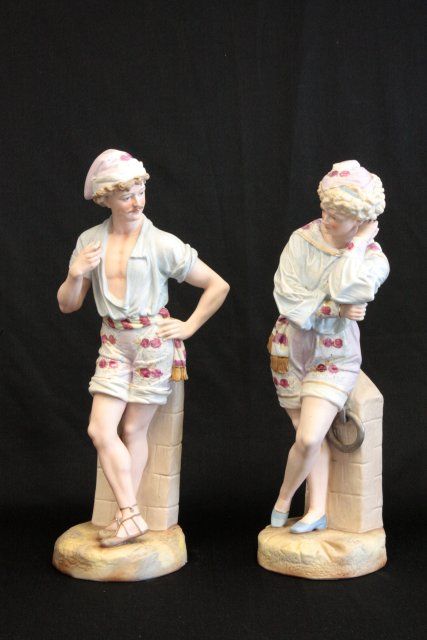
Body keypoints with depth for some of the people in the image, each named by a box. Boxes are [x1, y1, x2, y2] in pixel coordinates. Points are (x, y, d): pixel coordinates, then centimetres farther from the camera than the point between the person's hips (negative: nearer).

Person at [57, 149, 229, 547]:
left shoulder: (162, 244, -10)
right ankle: (130, 516, 6)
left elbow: (218, 286, -5)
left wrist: (188, 327, -5)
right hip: (114, 342, 4)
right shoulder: (89, 242, 1)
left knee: (133, 429, 2)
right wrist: (76, 275, -13)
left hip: (153, 339, -4)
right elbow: (67, 305, 6)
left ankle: (126, 516, 14)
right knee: (100, 429, -4)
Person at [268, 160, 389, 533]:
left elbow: (344, 290, -28)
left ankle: (284, 498, 13)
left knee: (309, 439, -13)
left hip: (335, 355, -1)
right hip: (291, 349, 2)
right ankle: (317, 512, 18)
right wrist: (334, 311, -21)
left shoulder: (373, 258, -7)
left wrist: (358, 244, -19)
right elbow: (287, 297, -13)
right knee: (311, 439, 4)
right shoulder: (303, 240, -5)